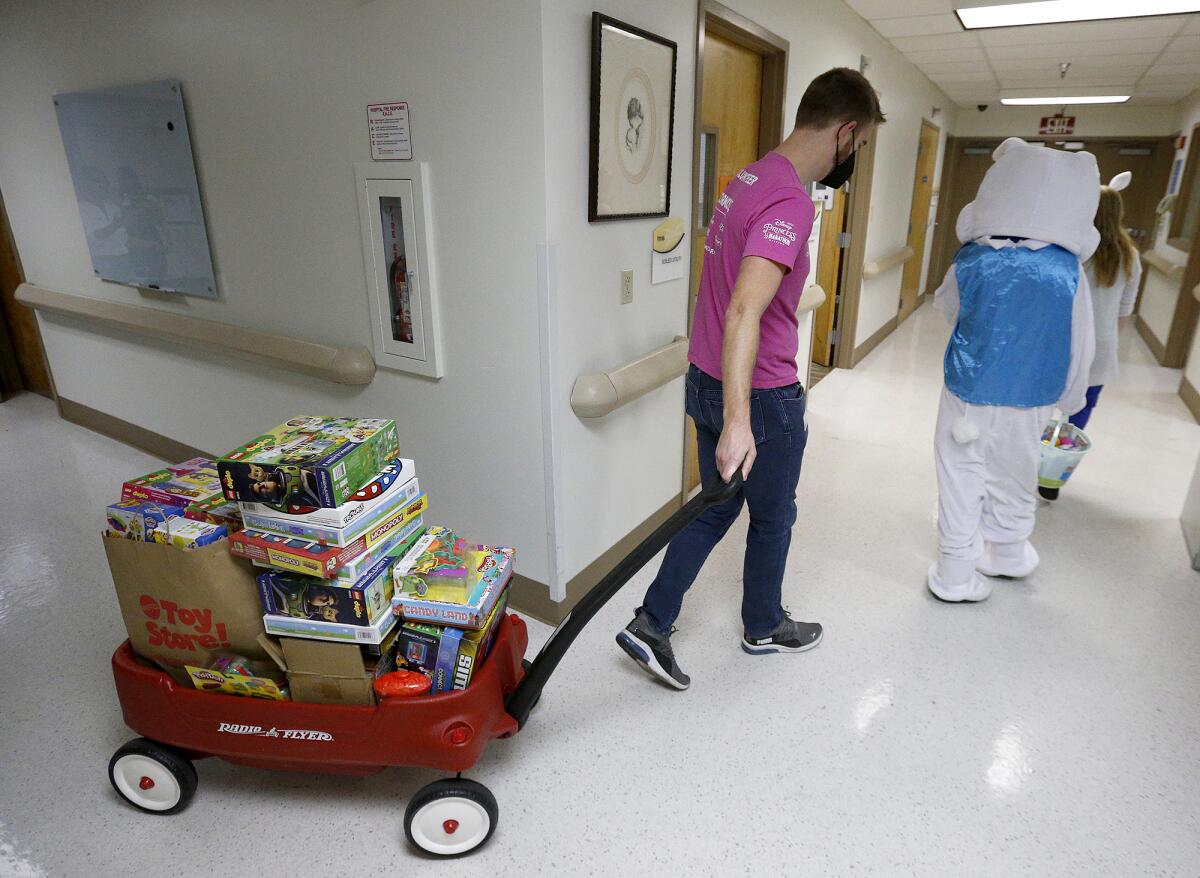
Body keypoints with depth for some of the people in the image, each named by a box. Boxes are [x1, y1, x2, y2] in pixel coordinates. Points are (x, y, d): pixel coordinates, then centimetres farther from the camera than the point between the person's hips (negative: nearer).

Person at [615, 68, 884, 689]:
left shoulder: (750, 178, 8)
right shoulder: (790, 203, -23)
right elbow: (743, 312, -36)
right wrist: (738, 421, -42)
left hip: (709, 380, 9)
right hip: (760, 396, -8)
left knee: (716, 509, 18)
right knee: (772, 518, 14)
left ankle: (650, 623, 19)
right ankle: (764, 627, 38)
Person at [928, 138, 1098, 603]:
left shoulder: (973, 259, -10)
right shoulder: (1067, 268, -8)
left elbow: (947, 306, 8)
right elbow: (1080, 343, -2)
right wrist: (1071, 398, 12)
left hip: (971, 390, -2)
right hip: (1030, 396, 2)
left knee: (962, 476, 9)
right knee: (1014, 477, 20)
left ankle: (957, 575, 17)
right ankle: (1007, 553, 42)